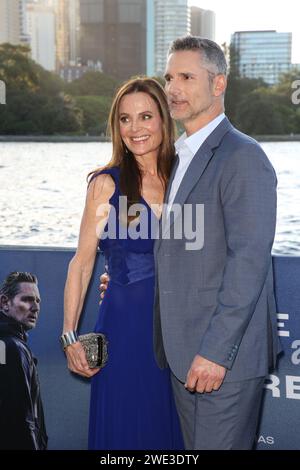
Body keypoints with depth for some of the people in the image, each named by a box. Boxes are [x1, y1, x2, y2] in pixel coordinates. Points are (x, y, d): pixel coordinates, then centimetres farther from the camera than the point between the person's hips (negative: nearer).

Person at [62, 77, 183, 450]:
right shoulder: (107, 184, -7)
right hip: (126, 325, -4)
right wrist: (70, 335, -10)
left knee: (172, 429, 15)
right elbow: (82, 262, -5)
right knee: (126, 429, 7)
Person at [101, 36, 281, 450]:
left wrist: (216, 351, -22)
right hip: (184, 353, 9)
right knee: (195, 447, 16)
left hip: (226, 353, -9)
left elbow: (248, 260, -20)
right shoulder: (182, 157, 16)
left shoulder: (243, 157, -14)